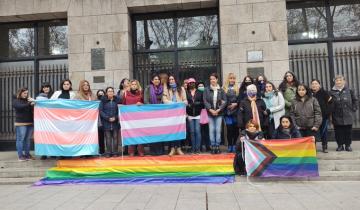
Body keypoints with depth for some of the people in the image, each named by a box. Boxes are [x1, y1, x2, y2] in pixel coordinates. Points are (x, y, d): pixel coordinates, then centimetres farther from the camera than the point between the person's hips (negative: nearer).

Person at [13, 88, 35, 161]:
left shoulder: (28, 100, 12)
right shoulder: (16, 101, 2)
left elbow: (32, 109, 8)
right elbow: (20, 106, -18)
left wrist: (34, 102, -12)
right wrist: (30, 103, -31)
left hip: (30, 123, 4)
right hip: (20, 123, -4)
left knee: (28, 139, 9)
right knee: (20, 139, -1)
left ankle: (27, 154, 17)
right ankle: (20, 156, 5)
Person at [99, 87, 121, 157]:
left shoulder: (117, 100, 4)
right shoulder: (103, 100, 4)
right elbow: (101, 111, -1)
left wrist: (115, 117, -12)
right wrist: (108, 118, -11)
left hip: (115, 122, 0)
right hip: (106, 122, 0)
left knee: (115, 137, 4)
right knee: (108, 137, 3)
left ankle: (115, 152, 11)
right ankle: (108, 152, 9)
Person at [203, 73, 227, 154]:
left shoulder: (221, 90, 3)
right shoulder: (206, 90, 2)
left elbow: (225, 101, 0)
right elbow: (205, 101, -3)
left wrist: (218, 110, -9)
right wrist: (211, 110, -11)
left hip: (219, 113, 0)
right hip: (210, 113, 0)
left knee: (218, 130, 1)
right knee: (211, 130, 2)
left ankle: (217, 146, 9)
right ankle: (213, 146, 9)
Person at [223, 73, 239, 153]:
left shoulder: (238, 88, 8)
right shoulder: (224, 88, 6)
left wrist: (236, 104, -11)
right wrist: (227, 105, -12)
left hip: (236, 111, 1)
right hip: (227, 112, -1)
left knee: (236, 128, 1)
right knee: (229, 129, -1)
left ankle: (234, 145, 13)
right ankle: (230, 145, 9)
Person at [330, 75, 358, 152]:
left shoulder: (349, 91, 2)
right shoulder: (332, 92, 1)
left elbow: (355, 100, 9)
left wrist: (353, 109, 2)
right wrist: (331, 112, -4)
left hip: (348, 116, 0)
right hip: (337, 117, 0)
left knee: (348, 131, 7)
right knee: (338, 132, 4)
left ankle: (348, 145, 20)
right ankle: (340, 145, 16)